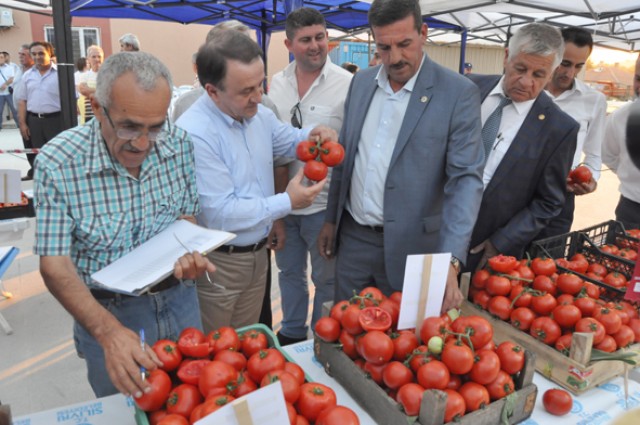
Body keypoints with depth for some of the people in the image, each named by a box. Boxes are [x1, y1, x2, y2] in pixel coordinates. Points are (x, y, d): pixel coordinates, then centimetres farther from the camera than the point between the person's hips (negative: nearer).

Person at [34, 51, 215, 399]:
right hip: (107, 311, -2)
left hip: (179, 300, 3)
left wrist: (188, 252, -20)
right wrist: (109, 331, -33)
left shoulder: (178, 144, -11)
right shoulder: (57, 164, -21)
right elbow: (55, 266, -20)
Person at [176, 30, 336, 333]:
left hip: (258, 253, 7)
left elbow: (287, 140, 19)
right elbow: (220, 214, -27)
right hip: (217, 263, -6)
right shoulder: (193, 134, -27)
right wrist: (287, 203, -21)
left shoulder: (260, 115, -1)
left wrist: (311, 136, -5)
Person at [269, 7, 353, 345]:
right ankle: (291, 332, 43)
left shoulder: (347, 84, -12)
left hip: (323, 203, -5)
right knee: (289, 271, 21)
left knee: (325, 278, 12)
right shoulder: (277, 83, 4)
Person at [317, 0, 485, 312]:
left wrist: (450, 259, -27)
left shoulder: (459, 93, -11)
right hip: (352, 239, 4)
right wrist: (331, 219, 14)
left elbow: (466, 179, -16)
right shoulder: (361, 82, 5)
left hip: (409, 247, -4)